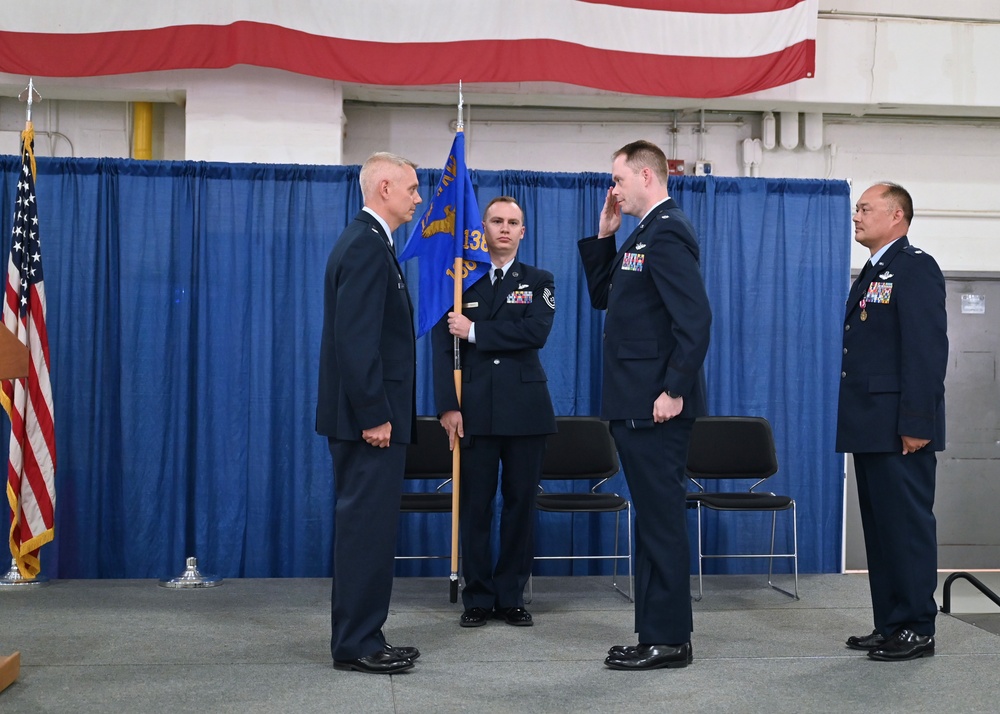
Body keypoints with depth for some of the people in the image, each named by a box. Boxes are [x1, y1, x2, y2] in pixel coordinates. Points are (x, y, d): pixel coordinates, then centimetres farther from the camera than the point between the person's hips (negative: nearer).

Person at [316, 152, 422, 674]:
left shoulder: (366, 242, 17)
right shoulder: (367, 247, -15)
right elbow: (356, 339, -22)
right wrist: (374, 415, -22)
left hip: (366, 414, 11)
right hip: (370, 414, -11)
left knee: (363, 527, 14)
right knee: (368, 528, -4)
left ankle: (356, 639, 22)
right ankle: (357, 645, 4)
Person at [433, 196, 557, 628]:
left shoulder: (538, 281, 9)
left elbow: (535, 332, -10)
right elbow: (443, 348, 1)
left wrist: (475, 331, -10)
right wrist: (448, 406, -8)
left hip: (525, 409, 0)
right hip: (474, 409, 0)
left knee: (520, 503, 5)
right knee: (474, 505, 2)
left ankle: (511, 597, 15)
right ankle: (478, 599, 13)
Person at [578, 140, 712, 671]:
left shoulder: (666, 233, -14)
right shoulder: (645, 233, 17)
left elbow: (695, 318, -23)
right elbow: (602, 296, 23)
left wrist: (675, 391, -22)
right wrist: (604, 235, 13)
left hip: (656, 405, -10)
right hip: (635, 403, 10)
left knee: (661, 518, -4)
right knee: (654, 518, 13)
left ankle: (668, 641, 5)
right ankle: (657, 632, 22)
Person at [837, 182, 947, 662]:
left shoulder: (916, 268, -9)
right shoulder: (872, 273, 19)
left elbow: (927, 350, -17)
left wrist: (917, 424, -21)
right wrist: (855, 422, 14)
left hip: (900, 430, -9)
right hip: (871, 428, 9)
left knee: (908, 526, -3)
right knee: (880, 527, 12)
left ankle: (916, 630, 5)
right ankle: (889, 625, 19)